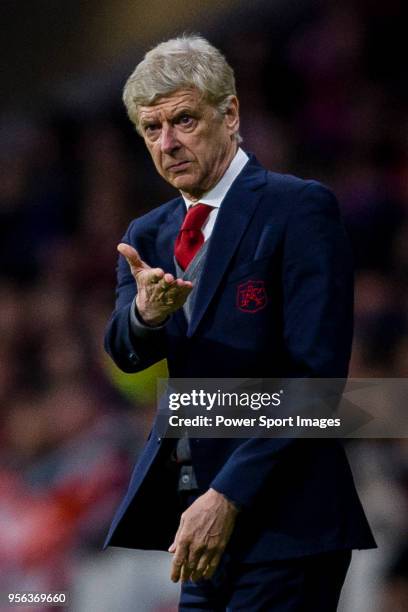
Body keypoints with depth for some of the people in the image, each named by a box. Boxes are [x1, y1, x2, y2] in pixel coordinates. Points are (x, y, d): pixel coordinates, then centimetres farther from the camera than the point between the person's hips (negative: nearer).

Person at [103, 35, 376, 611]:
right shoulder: (148, 235, 14)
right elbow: (125, 351, -2)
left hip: (280, 516, -6)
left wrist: (228, 496, -18)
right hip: (201, 516, 6)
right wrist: (146, 312, -26)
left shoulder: (298, 208, -7)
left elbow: (314, 372, -14)